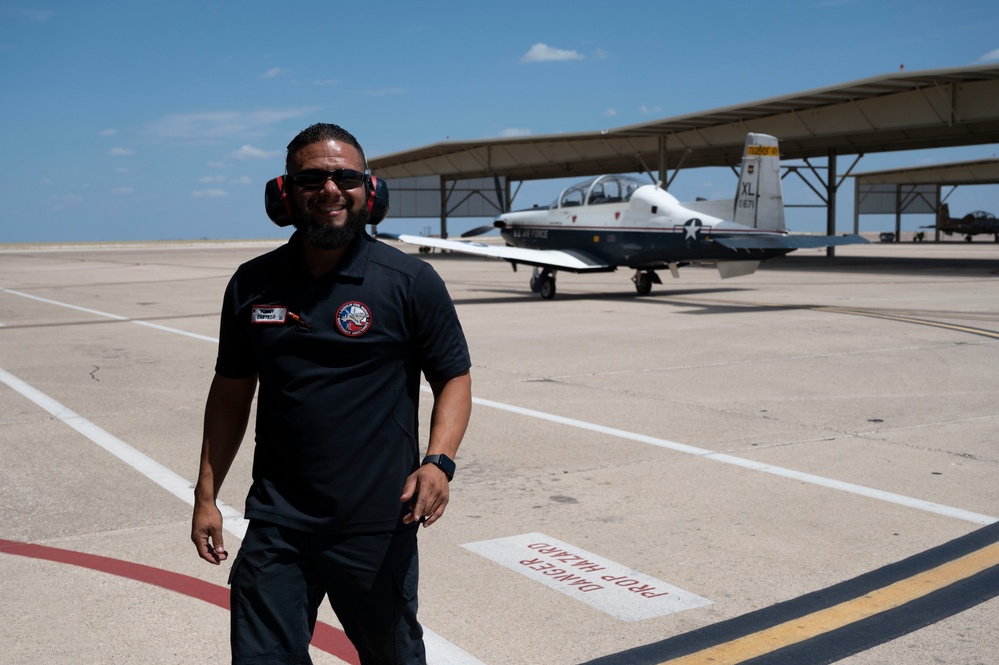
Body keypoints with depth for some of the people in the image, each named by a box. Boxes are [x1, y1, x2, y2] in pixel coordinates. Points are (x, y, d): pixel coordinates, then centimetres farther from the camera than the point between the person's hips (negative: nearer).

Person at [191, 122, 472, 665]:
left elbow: (454, 376, -1)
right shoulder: (251, 285, 3)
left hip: (377, 527, -1)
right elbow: (231, 392, 11)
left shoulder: (410, 282, -6)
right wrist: (206, 495, 9)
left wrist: (439, 462, -17)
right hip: (275, 524, 2)